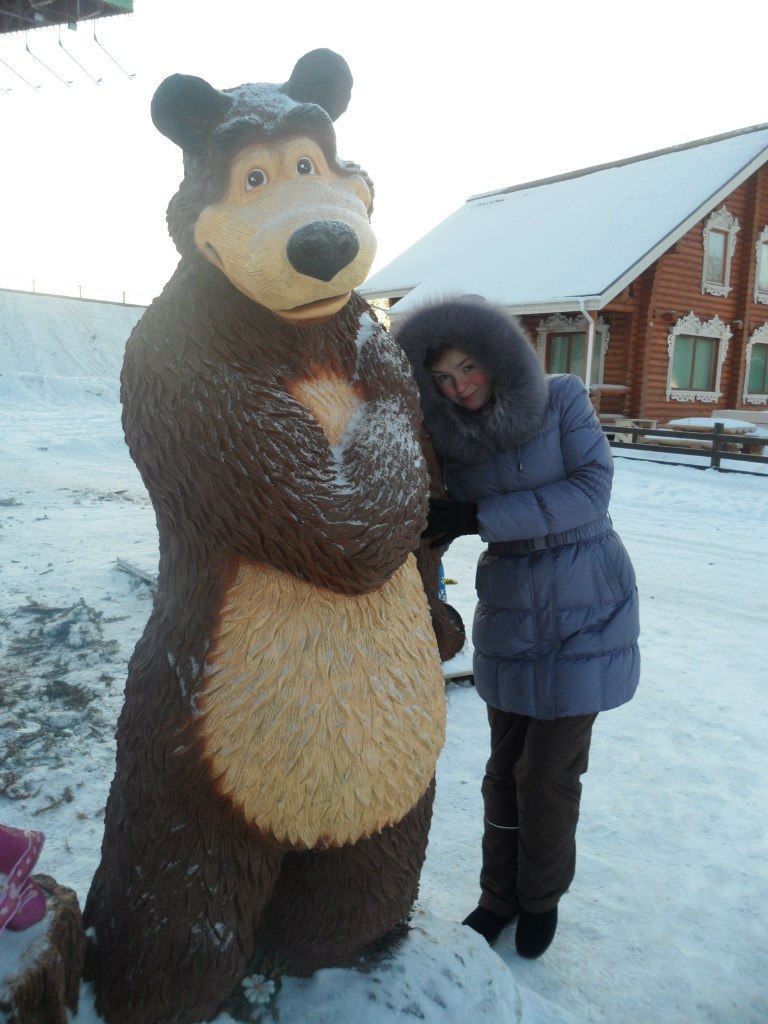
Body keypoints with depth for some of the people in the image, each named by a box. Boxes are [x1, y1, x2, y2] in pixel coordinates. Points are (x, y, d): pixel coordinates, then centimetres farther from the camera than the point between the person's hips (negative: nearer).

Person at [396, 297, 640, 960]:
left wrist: (483, 518, -24)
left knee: (548, 772, 4)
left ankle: (543, 896, 31)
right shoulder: (448, 439, -1)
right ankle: (500, 893, 35)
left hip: (586, 611, -2)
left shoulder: (562, 397, -8)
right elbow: (432, 528, 0)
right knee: (506, 764, 12)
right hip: (509, 612, 3)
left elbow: (592, 489, -17)